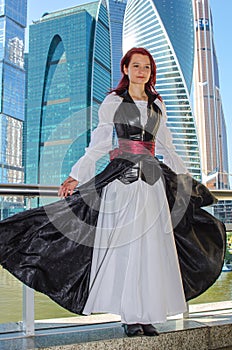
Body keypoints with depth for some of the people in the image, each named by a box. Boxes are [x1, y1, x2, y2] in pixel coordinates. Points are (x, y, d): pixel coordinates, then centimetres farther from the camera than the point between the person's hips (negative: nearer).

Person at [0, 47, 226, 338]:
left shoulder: (157, 105, 16)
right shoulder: (112, 102, 5)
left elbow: (167, 148, 22)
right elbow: (98, 145, 3)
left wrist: (187, 180, 23)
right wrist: (75, 176, -4)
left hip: (153, 179, 4)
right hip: (122, 178, -4)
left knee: (153, 247, 0)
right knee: (126, 244, -5)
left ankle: (146, 315, 9)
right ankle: (130, 317, 4)